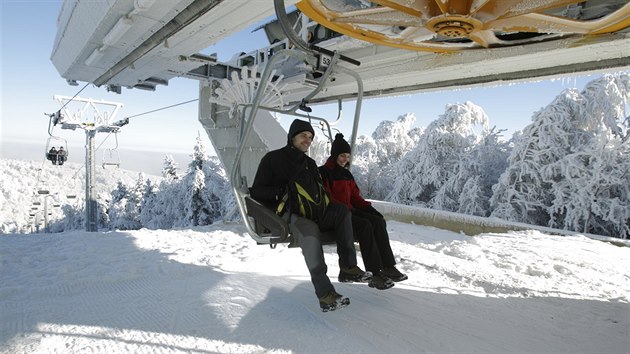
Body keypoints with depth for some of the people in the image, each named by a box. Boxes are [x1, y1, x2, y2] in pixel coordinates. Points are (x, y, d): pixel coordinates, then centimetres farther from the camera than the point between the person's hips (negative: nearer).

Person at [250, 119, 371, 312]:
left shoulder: (310, 163, 22)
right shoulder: (272, 159, 4)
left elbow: (321, 189, 23)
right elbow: (256, 192, -1)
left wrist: (321, 192, -3)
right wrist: (282, 191, -17)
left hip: (310, 212, 6)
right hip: (286, 214, -6)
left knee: (342, 210, -18)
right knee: (310, 230, -38)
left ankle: (348, 268, -22)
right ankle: (325, 293, -44)